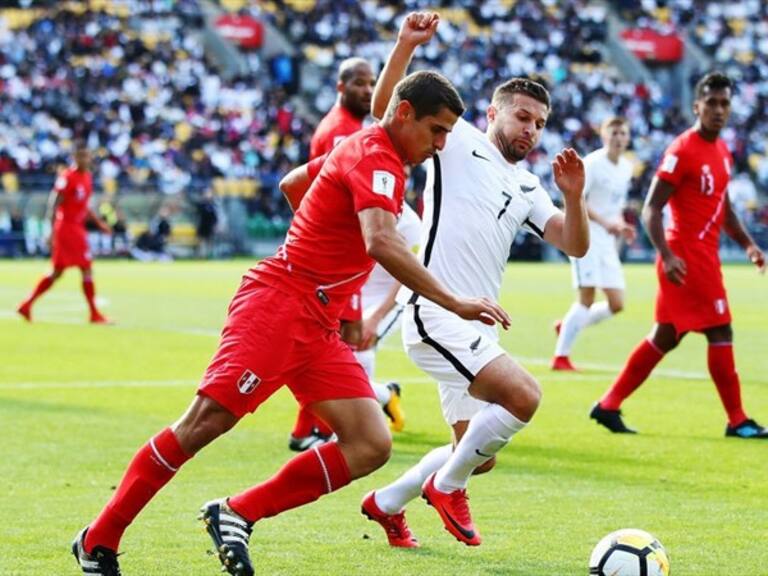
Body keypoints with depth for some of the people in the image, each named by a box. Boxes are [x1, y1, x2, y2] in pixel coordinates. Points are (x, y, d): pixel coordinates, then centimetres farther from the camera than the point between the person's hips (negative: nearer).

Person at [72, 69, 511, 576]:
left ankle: (236, 514, -2)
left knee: (372, 446, -5)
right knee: (204, 424, -14)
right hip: (277, 305, -10)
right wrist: (455, 304, -29)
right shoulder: (375, 158, -12)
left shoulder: (373, 151, 18)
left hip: (318, 325, 10)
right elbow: (381, 243, -30)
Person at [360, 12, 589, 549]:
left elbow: (575, 245, 10)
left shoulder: (527, 188, 19)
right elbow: (385, 107, -8)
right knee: (524, 394, -24)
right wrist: (407, 44, -22)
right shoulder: (459, 142, 1)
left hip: (475, 325, 8)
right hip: (434, 313, -8)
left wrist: (574, 196, -8)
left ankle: (387, 503, 33)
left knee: (478, 454, 13)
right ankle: (447, 485, -4)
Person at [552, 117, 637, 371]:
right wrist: (605, 222, -24)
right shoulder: (593, 163, -10)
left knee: (616, 304, 2)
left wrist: (621, 226, 7)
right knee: (587, 299, -15)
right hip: (586, 236, -7)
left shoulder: (626, 167, 13)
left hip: (608, 240, 7)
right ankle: (561, 356, -7)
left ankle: (567, 326, 22)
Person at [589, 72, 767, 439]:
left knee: (665, 337, 12)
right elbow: (651, 209, -16)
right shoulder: (682, 151, -14)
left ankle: (609, 406, 18)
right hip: (687, 255, -9)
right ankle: (737, 422, 1)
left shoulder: (722, 152, 13)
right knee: (720, 332, -6)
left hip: (704, 255, 9)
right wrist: (667, 255, -27)